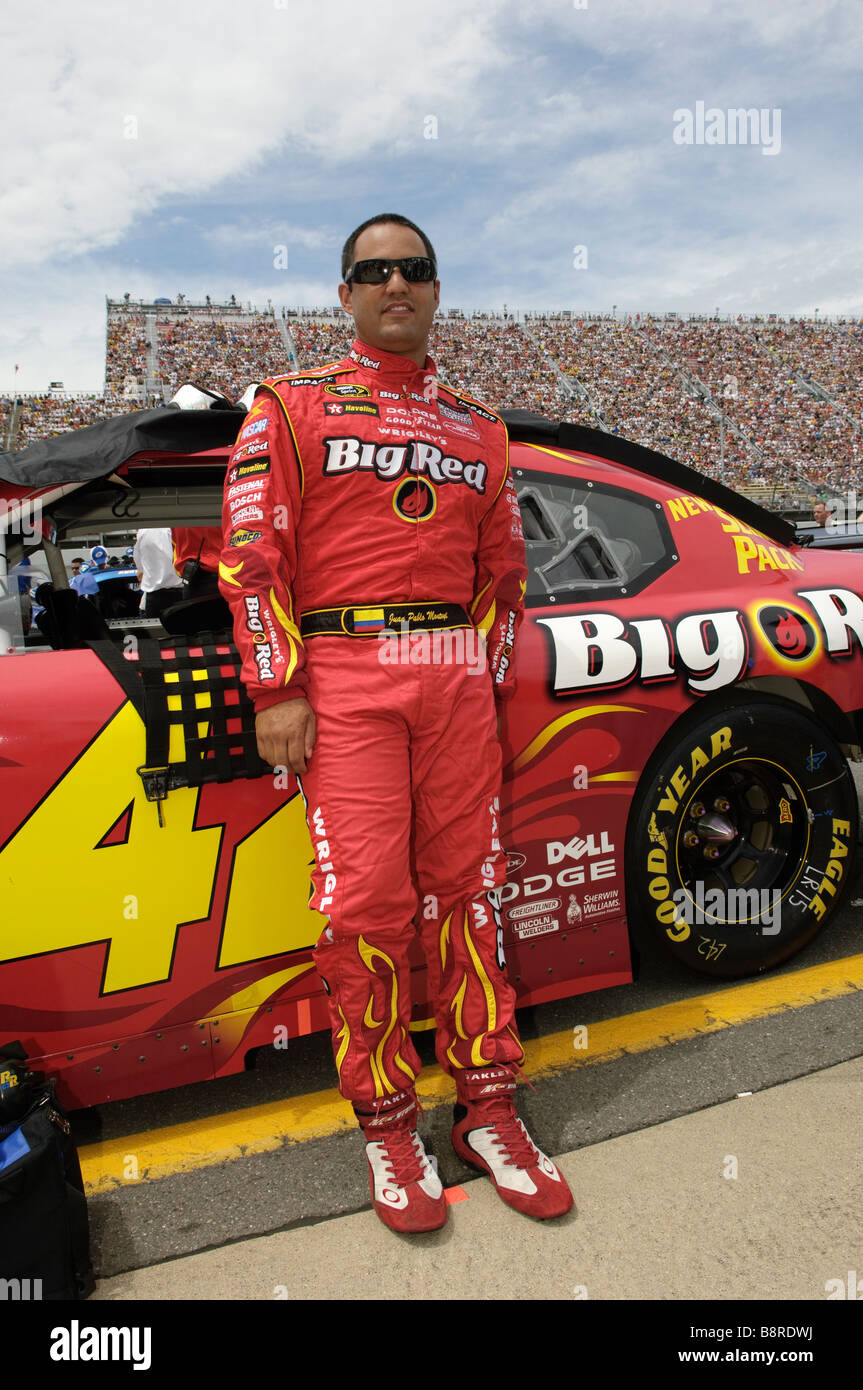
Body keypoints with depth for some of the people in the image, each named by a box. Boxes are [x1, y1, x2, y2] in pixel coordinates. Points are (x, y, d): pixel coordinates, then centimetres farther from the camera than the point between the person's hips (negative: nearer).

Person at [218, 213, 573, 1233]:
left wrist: (487, 678, 10)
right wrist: (277, 692, -9)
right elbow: (253, 555, -2)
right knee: (367, 899, -5)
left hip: (457, 678, 4)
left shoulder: (477, 427, 18)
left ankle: (487, 1108, 20)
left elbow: (503, 566, 19)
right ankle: (387, 1123, 14)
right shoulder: (291, 406, 7)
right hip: (343, 676, -3)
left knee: (466, 887, 6)